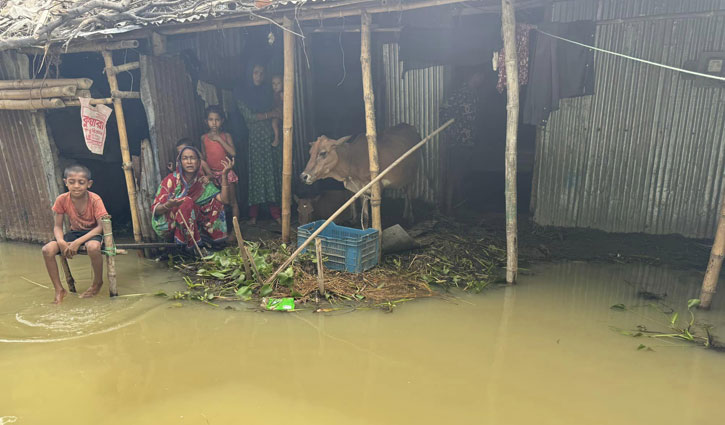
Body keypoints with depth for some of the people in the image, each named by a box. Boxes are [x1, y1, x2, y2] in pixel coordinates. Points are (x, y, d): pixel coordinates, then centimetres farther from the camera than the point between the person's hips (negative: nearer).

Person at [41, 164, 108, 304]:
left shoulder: (95, 199, -21)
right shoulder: (62, 200, -11)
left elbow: (101, 226, -23)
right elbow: (57, 226, -5)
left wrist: (78, 242, -31)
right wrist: (61, 241, -26)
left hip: (93, 232, -4)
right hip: (75, 232, 4)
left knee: (92, 247, -38)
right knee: (47, 249, -20)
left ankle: (97, 283, -9)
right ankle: (59, 290, -3)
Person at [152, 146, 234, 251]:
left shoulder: (203, 182, -1)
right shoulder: (171, 180, -11)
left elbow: (224, 200, -15)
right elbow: (155, 209, -13)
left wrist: (224, 175, -23)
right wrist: (168, 205, -36)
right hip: (166, 227, -4)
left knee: (215, 203, -11)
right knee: (187, 201, -30)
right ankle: (194, 246, -24)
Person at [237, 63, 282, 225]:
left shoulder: (267, 91, 13)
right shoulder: (243, 95, 1)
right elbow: (249, 116, -9)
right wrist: (269, 114, -8)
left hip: (272, 137, 4)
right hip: (255, 138, -4)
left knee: (273, 172, 4)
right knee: (257, 173, -2)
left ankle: (275, 212, 11)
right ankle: (253, 214, 7)